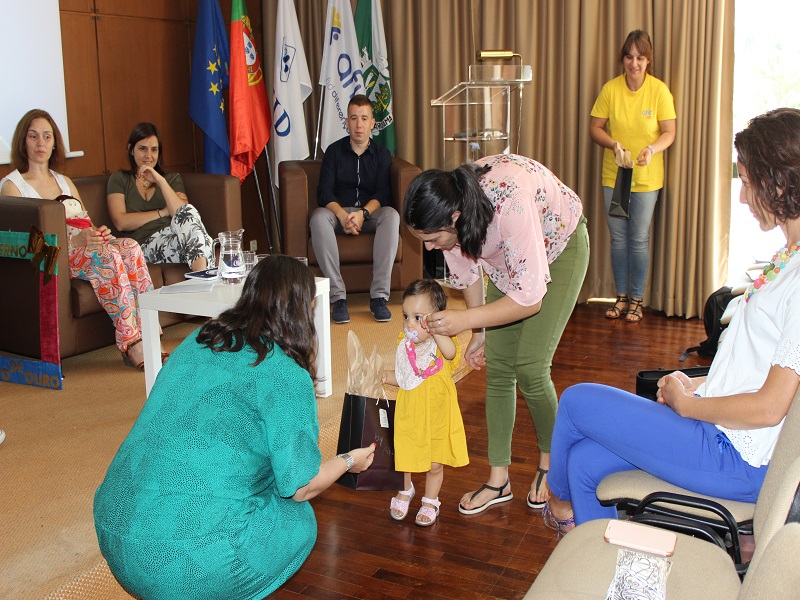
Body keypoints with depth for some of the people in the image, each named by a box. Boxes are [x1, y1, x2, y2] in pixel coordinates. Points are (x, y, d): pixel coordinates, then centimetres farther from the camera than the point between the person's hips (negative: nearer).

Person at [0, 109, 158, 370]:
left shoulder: (65, 182, 25)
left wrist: (98, 232, -8)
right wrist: (77, 240, -22)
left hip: (84, 249, 6)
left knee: (129, 246, -27)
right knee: (107, 255, -35)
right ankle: (131, 343, -38)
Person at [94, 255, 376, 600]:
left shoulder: (196, 342, 10)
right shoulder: (286, 377, -10)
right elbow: (300, 487, -5)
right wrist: (349, 461, 16)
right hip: (189, 562, -7)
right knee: (298, 518, 16)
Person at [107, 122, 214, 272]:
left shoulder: (172, 178, 25)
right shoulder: (119, 179, 20)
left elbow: (184, 213, 4)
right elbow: (120, 222, 3)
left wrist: (161, 181, -1)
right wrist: (162, 212, 2)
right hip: (145, 246, -3)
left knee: (188, 210, -33)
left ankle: (202, 275, -55)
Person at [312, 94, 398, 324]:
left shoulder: (382, 154, 9)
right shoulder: (334, 151, 7)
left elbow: (383, 194, -3)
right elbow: (324, 192, -4)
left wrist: (363, 213, -25)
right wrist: (343, 215, -25)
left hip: (370, 213, 1)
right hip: (339, 212, 0)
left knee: (391, 215, -33)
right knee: (318, 217, -34)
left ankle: (379, 296, -37)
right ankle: (337, 297, -39)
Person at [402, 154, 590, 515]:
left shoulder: (509, 203, -42)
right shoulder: (445, 211, -23)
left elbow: (530, 297, -37)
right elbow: (467, 270, -3)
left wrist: (465, 320, -37)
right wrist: (480, 332, 2)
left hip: (560, 248, -6)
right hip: (508, 257, 6)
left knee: (529, 367, -11)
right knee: (497, 366, 0)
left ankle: (549, 461, 16)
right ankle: (498, 480, 10)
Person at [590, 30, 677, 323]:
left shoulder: (659, 91, -7)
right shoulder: (610, 89, -3)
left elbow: (669, 133, -6)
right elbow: (594, 128, -1)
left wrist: (652, 149, -25)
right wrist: (613, 144, -20)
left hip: (646, 178, -2)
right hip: (613, 175, 2)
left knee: (639, 240, 3)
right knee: (618, 238, 9)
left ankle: (637, 299, 16)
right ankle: (621, 297, 22)